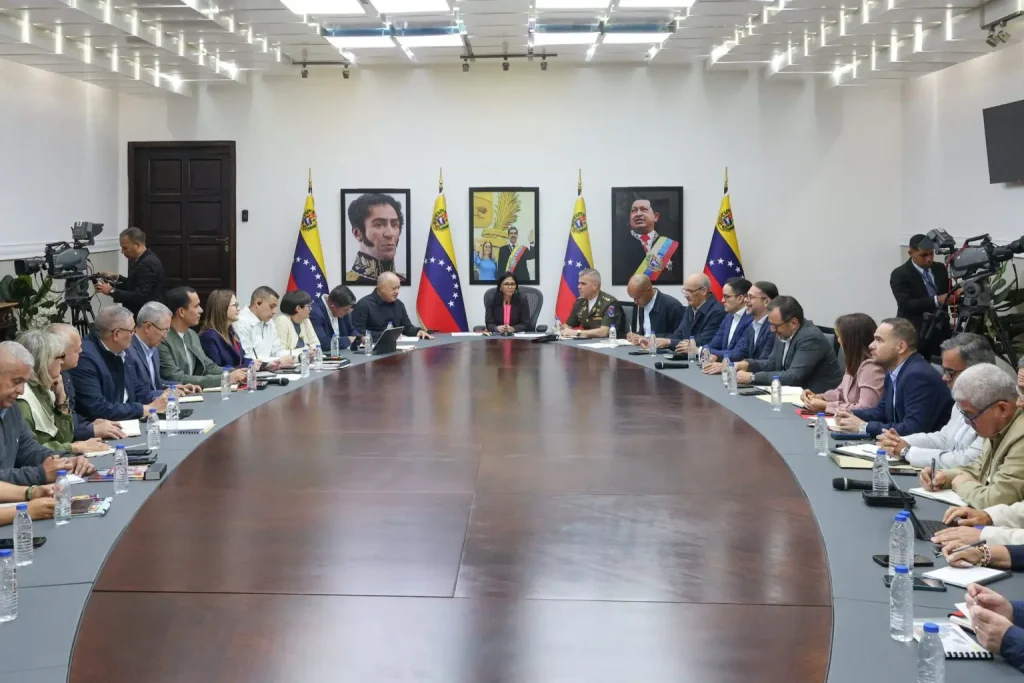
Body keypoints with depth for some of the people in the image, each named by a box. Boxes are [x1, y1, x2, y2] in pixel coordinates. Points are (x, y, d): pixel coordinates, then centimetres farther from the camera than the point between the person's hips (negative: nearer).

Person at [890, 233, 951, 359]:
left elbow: (948, 293, 15)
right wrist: (936, 300, -30)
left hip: (941, 331, 5)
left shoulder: (940, 269, 11)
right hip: (915, 334, -5)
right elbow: (906, 304, -19)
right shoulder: (900, 275, -8)